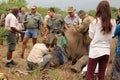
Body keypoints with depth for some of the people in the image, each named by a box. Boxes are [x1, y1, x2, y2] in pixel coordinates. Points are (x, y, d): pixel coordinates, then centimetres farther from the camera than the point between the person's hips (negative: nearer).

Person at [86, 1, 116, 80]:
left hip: (95, 51, -4)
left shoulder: (95, 22, -11)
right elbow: (111, 35, 7)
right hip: (106, 51, 4)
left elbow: (91, 36, -1)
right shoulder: (113, 22, -2)